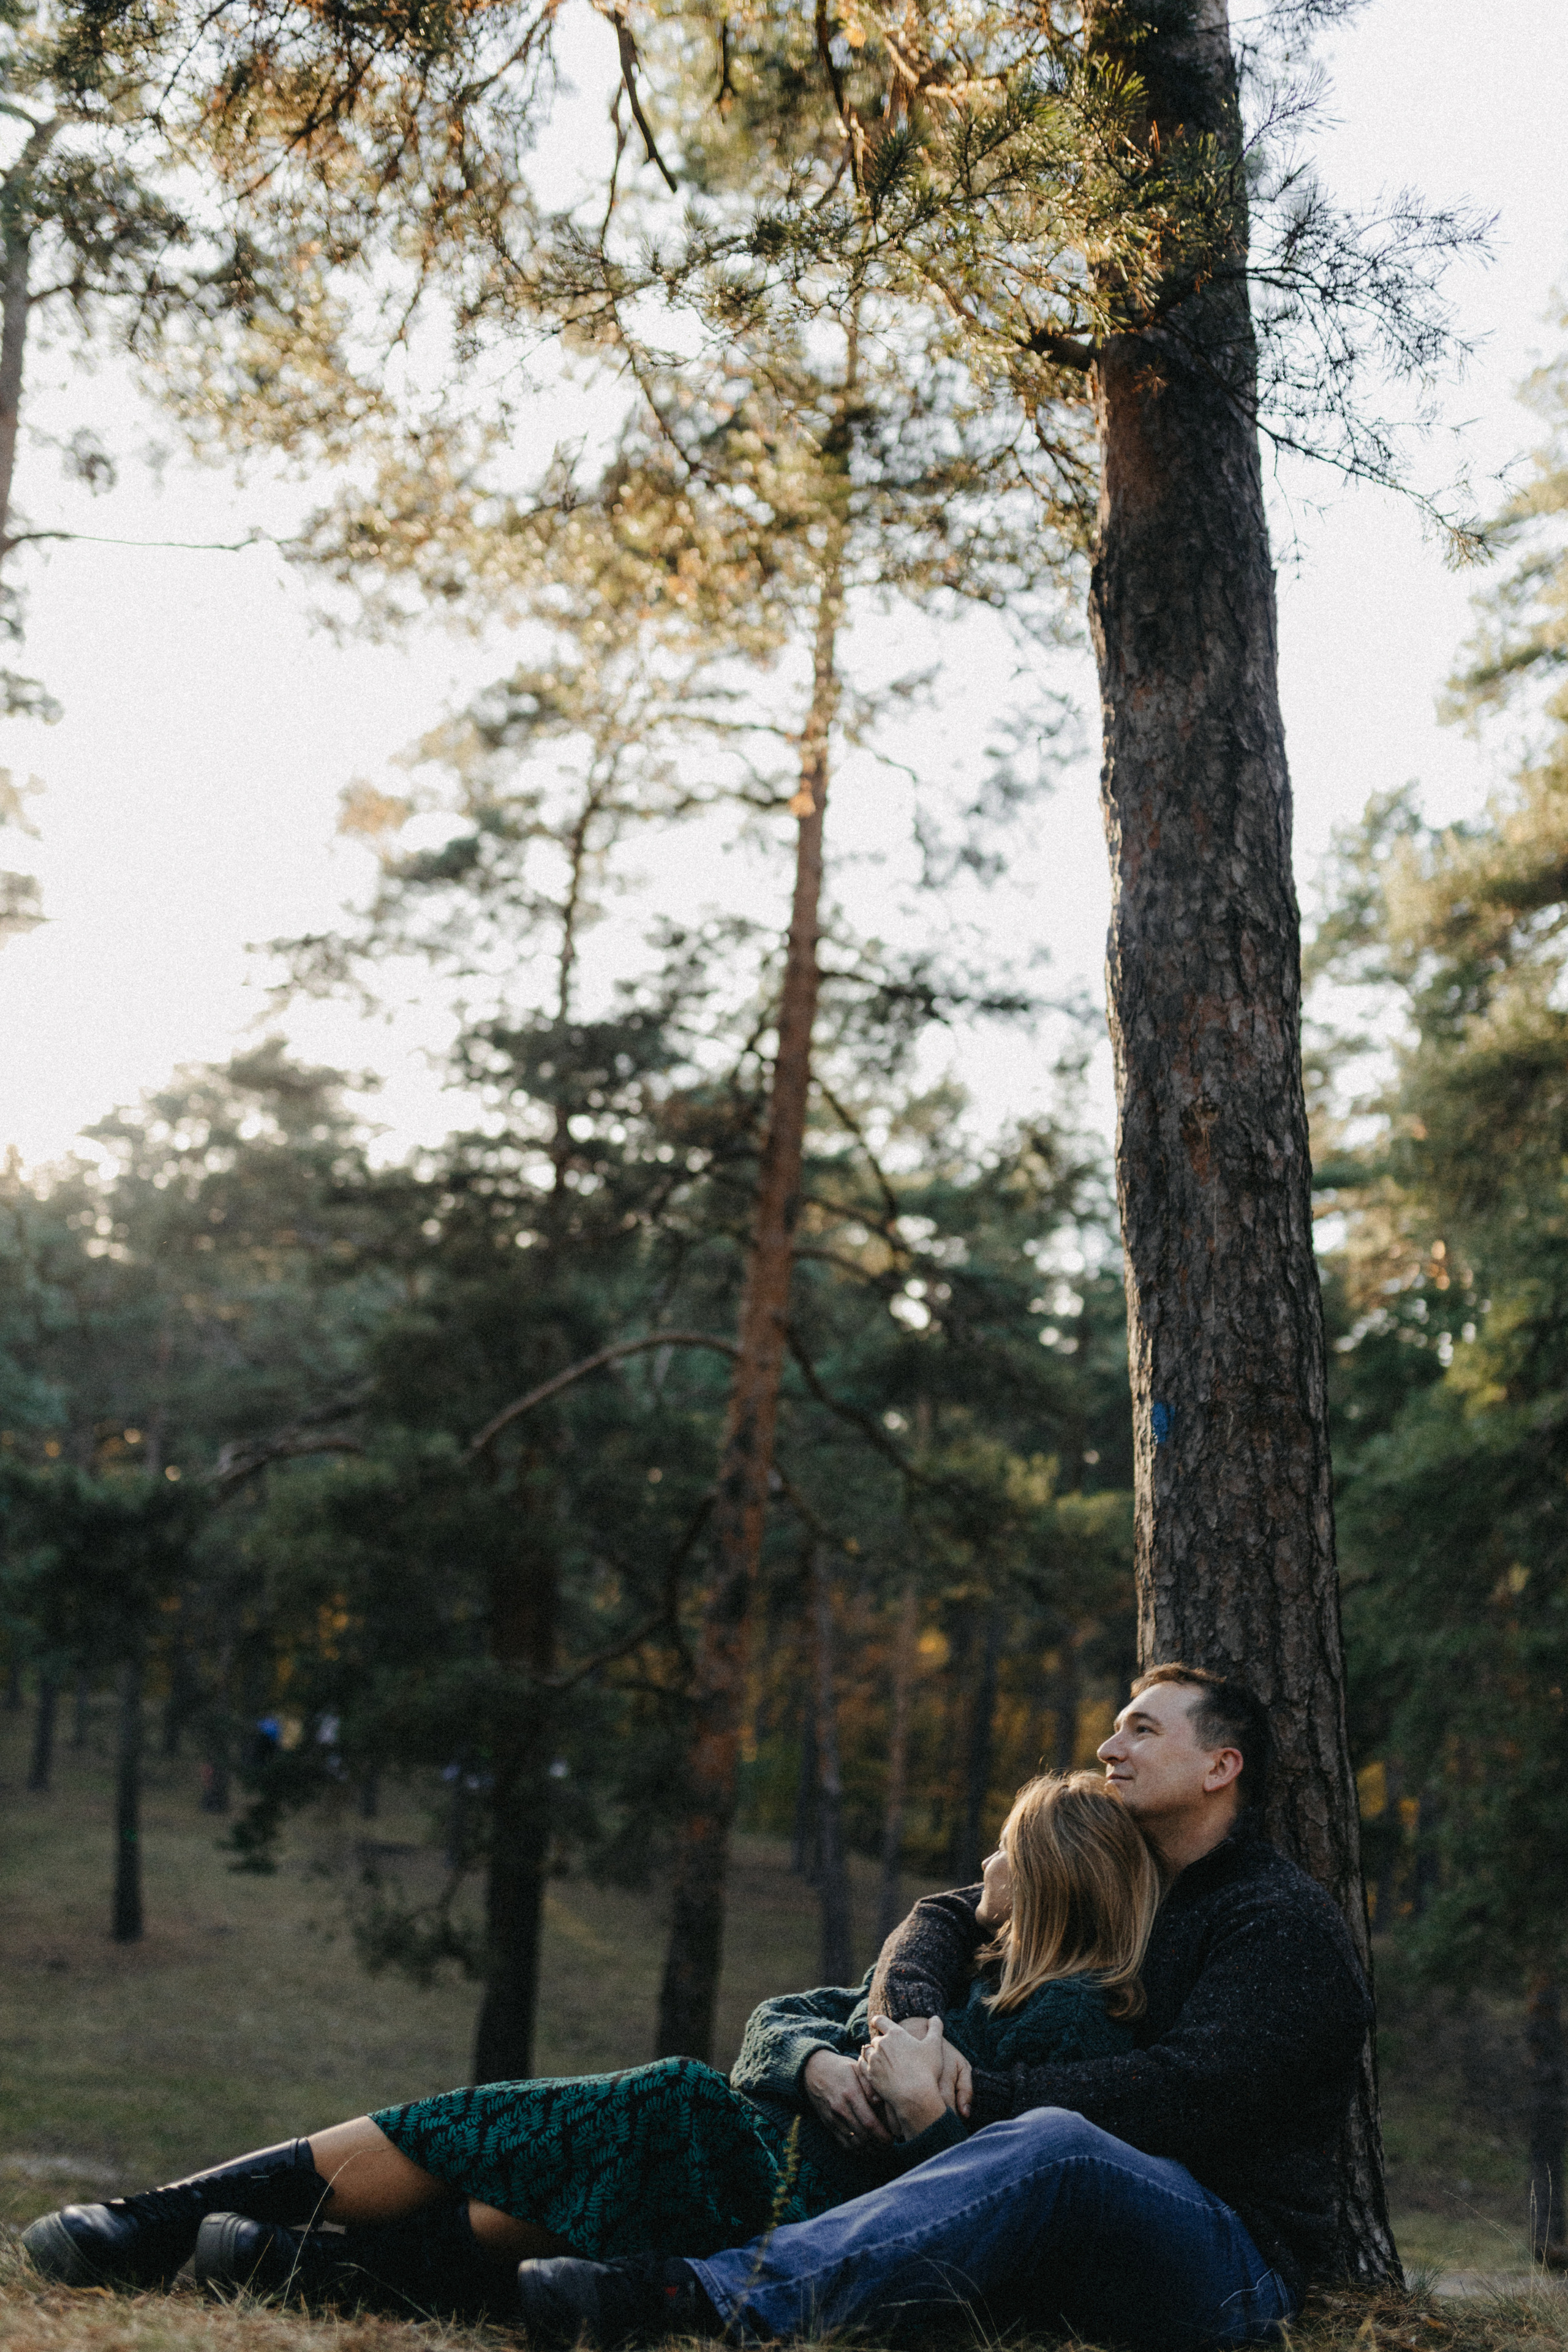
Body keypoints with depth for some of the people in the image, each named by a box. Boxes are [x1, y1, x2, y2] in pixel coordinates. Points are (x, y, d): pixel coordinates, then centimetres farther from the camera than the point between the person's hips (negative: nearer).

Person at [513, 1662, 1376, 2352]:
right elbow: (946, 1915, 16)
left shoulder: (1288, 1922, -5)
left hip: (1239, 2259, -8)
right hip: (1092, 2260, 8)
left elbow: (1178, 2095, -19)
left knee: (1053, 2144, -37)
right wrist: (913, 2020, -9)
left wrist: (954, 2105, -22)